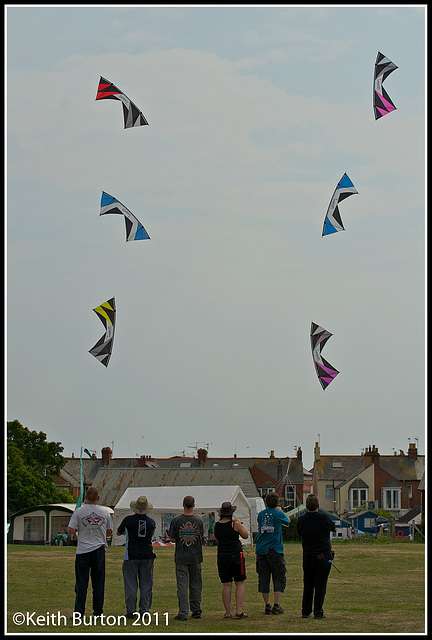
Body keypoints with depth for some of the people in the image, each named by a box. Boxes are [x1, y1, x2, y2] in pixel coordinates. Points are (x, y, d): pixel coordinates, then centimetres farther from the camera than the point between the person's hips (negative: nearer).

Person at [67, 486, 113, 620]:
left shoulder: (79, 511, -5)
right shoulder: (105, 512, 3)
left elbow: (70, 531, -8)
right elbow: (109, 532, 12)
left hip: (83, 551, -2)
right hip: (99, 550, 2)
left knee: (81, 583, 2)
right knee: (98, 583, 7)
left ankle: (79, 611, -1)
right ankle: (98, 612, 9)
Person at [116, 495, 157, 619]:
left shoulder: (128, 520, -8)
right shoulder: (151, 522, 0)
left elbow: (118, 532, 8)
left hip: (131, 556, -2)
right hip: (147, 556, 2)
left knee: (130, 584, 3)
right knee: (146, 584, 7)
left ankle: (131, 610, 1)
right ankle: (144, 610, 7)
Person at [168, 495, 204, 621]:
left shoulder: (176, 520, -7)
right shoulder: (199, 521, -2)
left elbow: (172, 539, -3)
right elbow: (201, 539, 6)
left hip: (181, 558, -2)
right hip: (196, 557, 2)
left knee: (182, 585, -1)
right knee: (195, 584, 13)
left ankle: (183, 613, -4)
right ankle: (196, 610, 20)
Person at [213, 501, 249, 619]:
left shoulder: (216, 525, 1)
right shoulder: (235, 524, -11)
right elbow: (245, 535, 2)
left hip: (222, 556, 4)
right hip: (236, 555, -4)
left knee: (226, 585, 7)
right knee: (240, 583, 4)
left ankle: (227, 612, 6)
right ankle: (239, 610, -3)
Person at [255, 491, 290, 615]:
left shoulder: (261, 514, 5)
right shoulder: (278, 514, -6)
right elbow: (288, 522, 15)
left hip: (261, 550, 4)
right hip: (275, 550, -4)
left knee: (263, 578, 8)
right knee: (279, 578, 5)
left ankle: (267, 606, 9)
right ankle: (276, 606, -3)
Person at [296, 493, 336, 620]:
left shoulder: (301, 520, -4)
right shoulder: (325, 518, -11)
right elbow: (333, 527, 8)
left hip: (308, 557, 3)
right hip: (324, 556, -2)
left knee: (307, 585, 13)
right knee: (320, 585, 2)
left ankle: (305, 611, 16)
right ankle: (318, 612, 0)